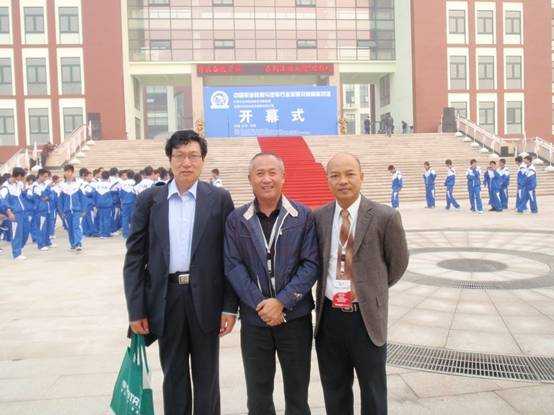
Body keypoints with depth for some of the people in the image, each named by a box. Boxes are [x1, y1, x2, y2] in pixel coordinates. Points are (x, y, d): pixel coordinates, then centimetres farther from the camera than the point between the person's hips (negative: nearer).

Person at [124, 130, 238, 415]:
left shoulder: (219, 199, -1)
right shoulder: (149, 199, 2)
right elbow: (135, 256, 2)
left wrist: (230, 306, -5)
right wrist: (136, 309, -3)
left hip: (206, 298, -1)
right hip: (166, 298, 1)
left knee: (207, 375, 13)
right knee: (173, 374, 16)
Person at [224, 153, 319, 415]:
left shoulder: (304, 216, -3)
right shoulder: (236, 220, 1)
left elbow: (311, 264, -6)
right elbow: (233, 266, -4)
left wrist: (282, 301, -15)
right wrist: (261, 304, -14)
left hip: (295, 317, -1)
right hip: (254, 318, 1)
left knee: (297, 393, 14)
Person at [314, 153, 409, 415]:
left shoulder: (385, 217, -10)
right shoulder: (318, 217, 0)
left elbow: (398, 263, 3)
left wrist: (373, 290, 8)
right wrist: (328, 291, 4)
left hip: (367, 317, -2)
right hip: (329, 316, 3)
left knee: (373, 393, 15)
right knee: (334, 392, 19)